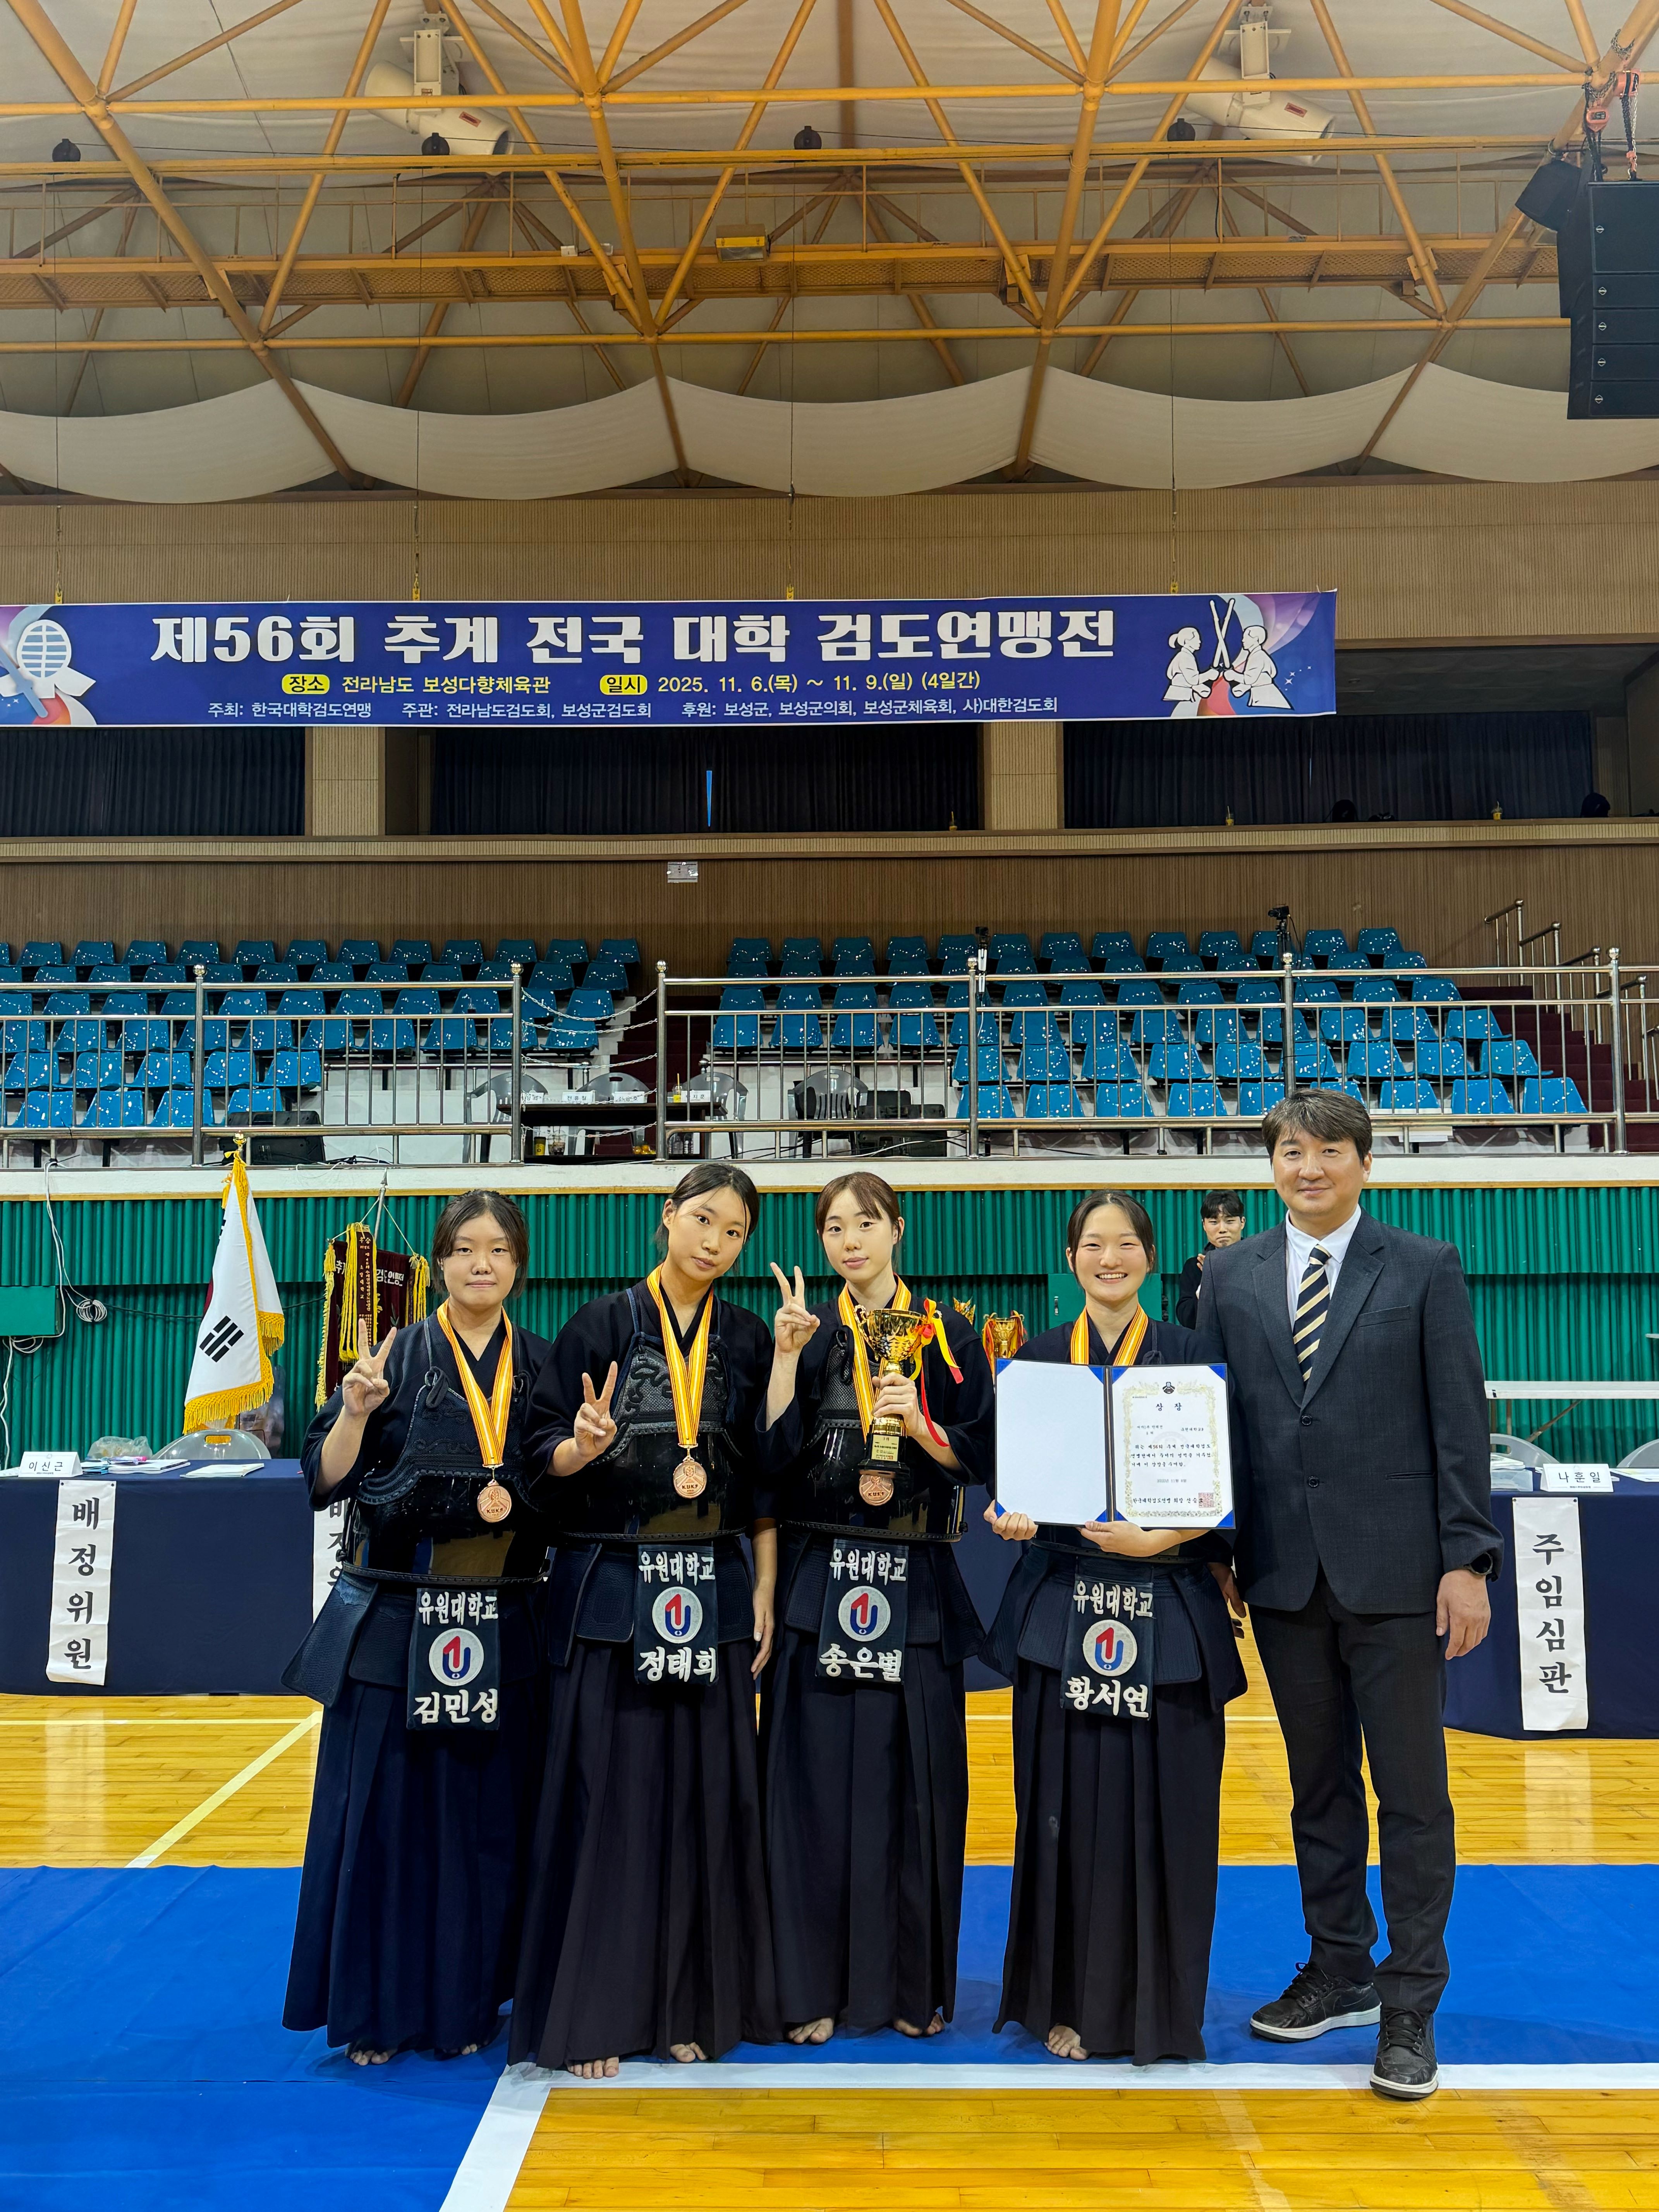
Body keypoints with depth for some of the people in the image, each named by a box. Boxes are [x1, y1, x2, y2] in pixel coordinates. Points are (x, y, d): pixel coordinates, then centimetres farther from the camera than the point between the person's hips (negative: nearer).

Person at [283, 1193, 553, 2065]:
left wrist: (515, 1496, -10)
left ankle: (463, 2001, 21)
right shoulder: (396, 1357, 0)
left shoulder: (544, 1366, 7)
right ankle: (373, 2006, 17)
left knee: (486, 1816, 7)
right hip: (395, 1621, -2)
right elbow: (327, 1479, -4)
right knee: (381, 1809, 2)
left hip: (502, 1625, 2)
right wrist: (355, 1412, -20)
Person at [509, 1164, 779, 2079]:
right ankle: (590, 2010, 11)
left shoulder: (748, 1341, 8)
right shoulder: (601, 1325, -1)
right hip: (609, 1591, -3)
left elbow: (767, 1478, 9)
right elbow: (544, 1453, -2)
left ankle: (693, 2003, 20)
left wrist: (766, 1588, 3)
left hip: (710, 1592, 3)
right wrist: (584, 1445, -23)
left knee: (705, 1796, 6)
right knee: (605, 1794, -1)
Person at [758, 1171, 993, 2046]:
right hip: (817, 1583, 0)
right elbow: (770, 1458, -4)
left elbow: (978, 1459, 2)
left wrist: (919, 1424, -14)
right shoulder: (807, 1333, 7)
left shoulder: (948, 1336, 6)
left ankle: (912, 1981, 18)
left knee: (913, 1780, 3)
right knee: (815, 1777, 1)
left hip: (915, 1587, 0)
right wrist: (786, 1356, -12)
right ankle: (813, 1982, 13)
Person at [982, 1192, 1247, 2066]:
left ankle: (1159, 2006, 19)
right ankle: (1071, 2000, 20)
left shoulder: (1190, 1356, 1)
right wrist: (1010, 1517, -12)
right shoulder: (1038, 1357, 7)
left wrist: (1160, 1539, -17)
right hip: (1061, 1607, 1)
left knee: (1162, 1812, 3)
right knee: (1068, 1809, 4)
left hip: (1169, 1615, -1)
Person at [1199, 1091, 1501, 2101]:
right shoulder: (1231, 1277, 7)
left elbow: (1461, 1421, -3)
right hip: (1286, 1573, 3)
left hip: (1395, 1572, -3)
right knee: (1319, 1787, 14)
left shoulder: (1425, 1269, 0)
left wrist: (1468, 1560, -9)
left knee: (1413, 1794, 3)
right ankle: (1340, 1974, 29)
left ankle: (1411, 2007, 15)